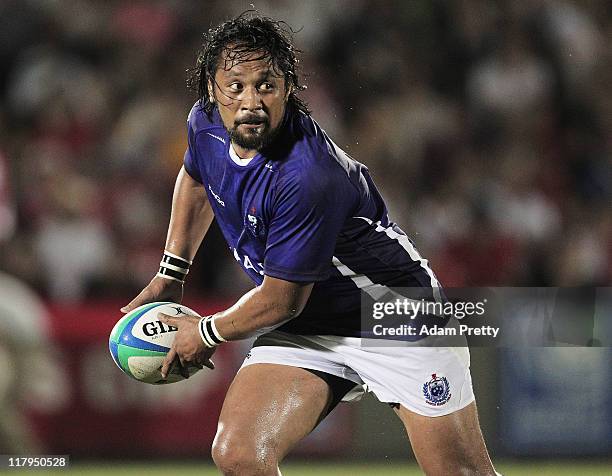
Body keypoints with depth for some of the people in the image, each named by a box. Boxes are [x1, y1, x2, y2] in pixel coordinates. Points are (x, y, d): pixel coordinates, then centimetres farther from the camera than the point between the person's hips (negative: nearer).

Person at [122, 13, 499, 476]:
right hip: (305, 329, 6)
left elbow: (281, 300, -24)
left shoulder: (309, 177, -34)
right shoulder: (205, 124, -9)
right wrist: (170, 276, 16)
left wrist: (207, 333, -6)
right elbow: (195, 179, 18)